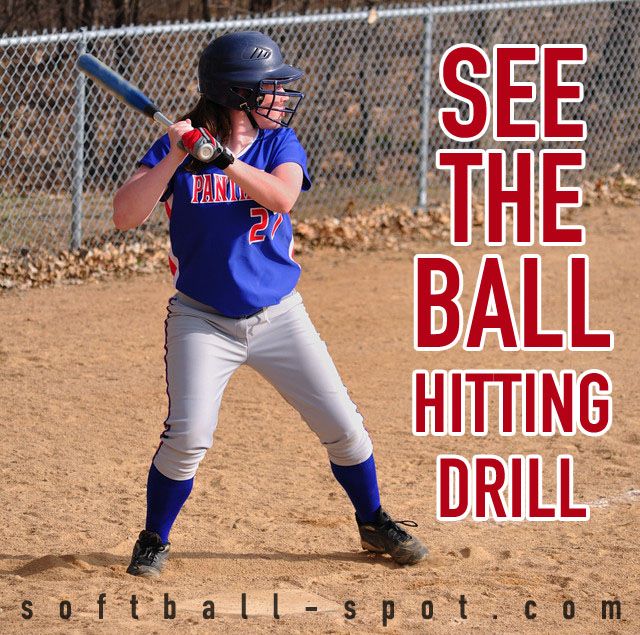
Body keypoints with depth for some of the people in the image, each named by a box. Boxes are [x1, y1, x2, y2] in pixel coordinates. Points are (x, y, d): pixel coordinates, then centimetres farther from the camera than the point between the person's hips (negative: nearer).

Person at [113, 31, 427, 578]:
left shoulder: (279, 142, -2)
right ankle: (154, 541, 5)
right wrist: (175, 158, -27)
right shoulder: (177, 147, -7)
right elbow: (126, 215, -17)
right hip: (203, 321, -3)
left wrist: (223, 158, -33)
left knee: (343, 428, 3)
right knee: (187, 437, -18)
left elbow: (283, 195, -23)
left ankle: (374, 523, 27)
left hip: (278, 317, 3)